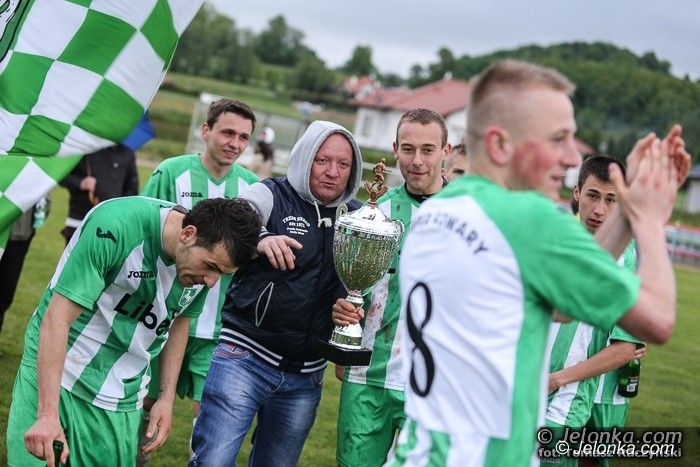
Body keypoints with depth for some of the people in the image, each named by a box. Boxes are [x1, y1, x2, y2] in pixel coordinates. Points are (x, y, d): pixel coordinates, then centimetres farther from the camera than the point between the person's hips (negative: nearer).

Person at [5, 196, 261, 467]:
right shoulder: (115, 225, -26)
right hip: (51, 372, -4)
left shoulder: (211, 254, -7)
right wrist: (47, 414, -30)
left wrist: (167, 396, 7)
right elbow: (57, 317, -25)